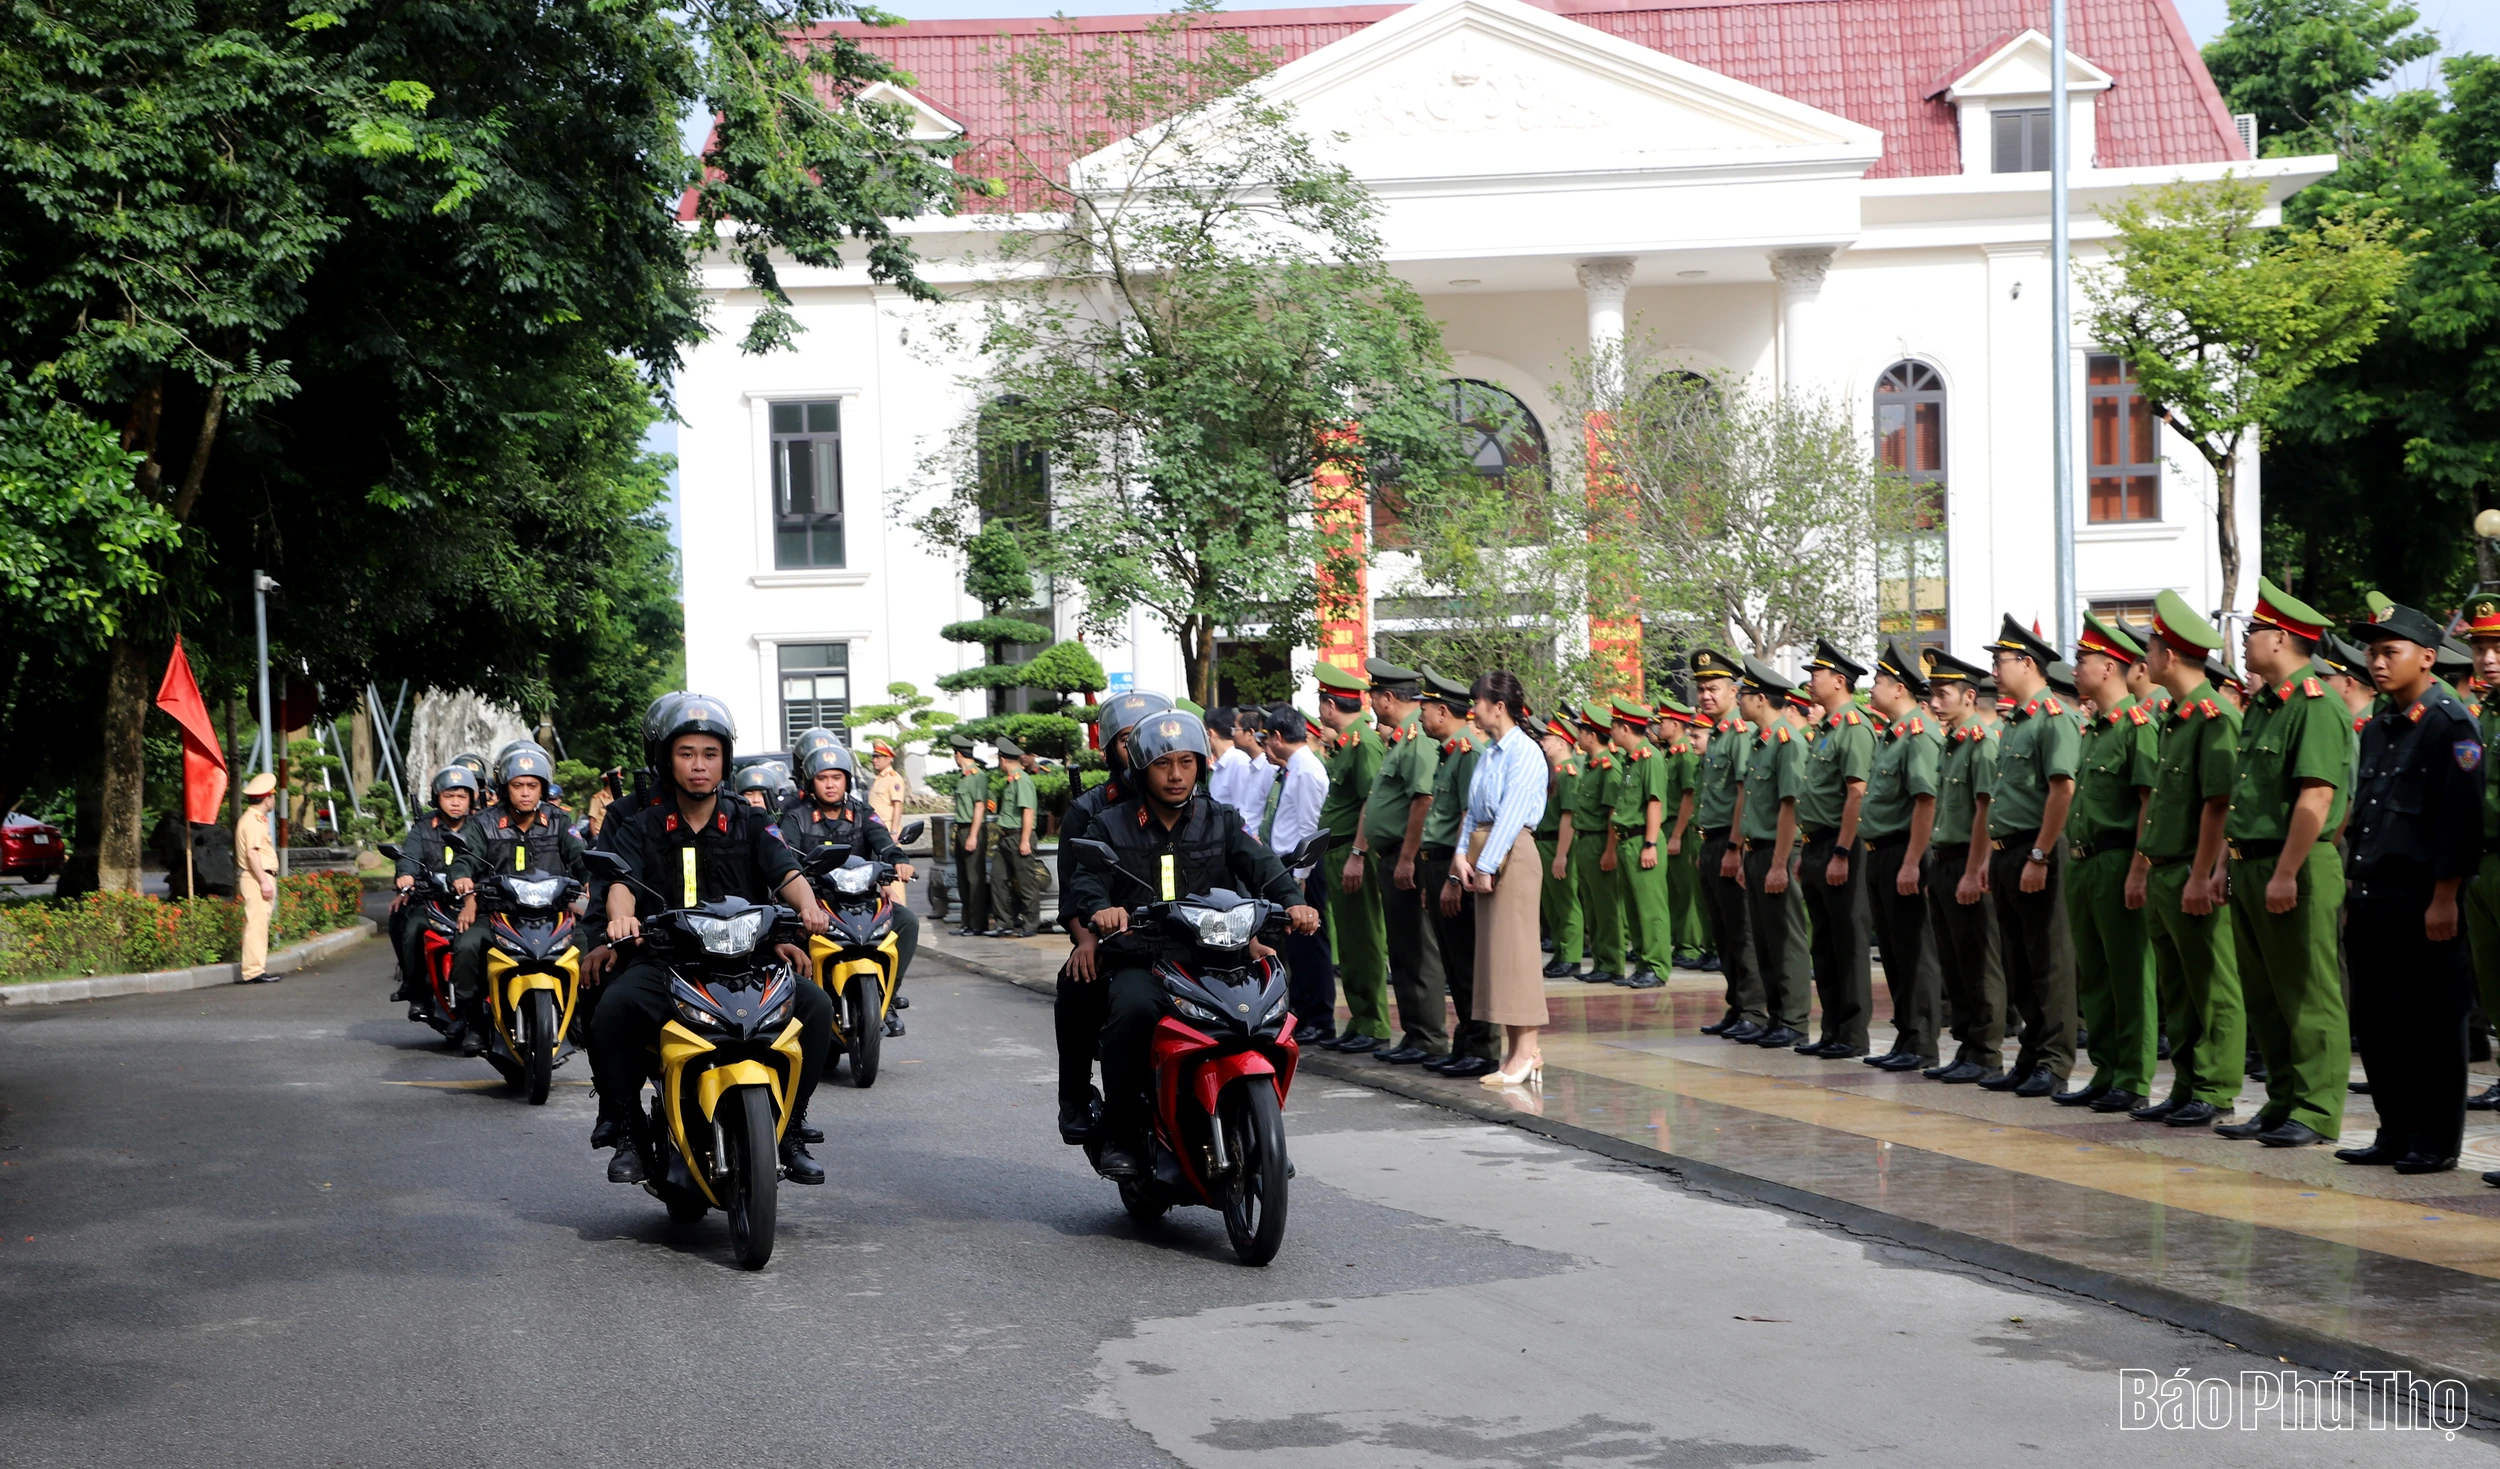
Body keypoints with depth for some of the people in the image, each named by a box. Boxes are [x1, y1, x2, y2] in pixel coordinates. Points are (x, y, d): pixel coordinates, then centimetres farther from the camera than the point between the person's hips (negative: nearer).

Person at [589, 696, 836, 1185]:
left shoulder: (751, 823, 14)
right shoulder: (641, 828, 13)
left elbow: (786, 871, -1)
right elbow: (622, 880, -5)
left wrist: (807, 905, -25)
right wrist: (621, 915, -29)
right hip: (663, 959, -1)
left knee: (816, 1006, -24)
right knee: (614, 1008, -32)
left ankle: (790, 1128, -8)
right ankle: (626, 1130, -13)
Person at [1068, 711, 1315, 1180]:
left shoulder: (1222, 821, 15)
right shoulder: (1113, 825, 11)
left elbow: (1259, 864, -1)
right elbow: (1084, 878, -4)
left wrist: (1291, 900, -22)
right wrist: (1101, 908, -28)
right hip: (1140, 962, -1)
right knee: (1133, 1010, -34)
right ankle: (1120, 1135, -20)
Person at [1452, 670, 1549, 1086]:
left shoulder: (1525, 752, -10)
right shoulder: (1485, 755, 16)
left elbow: (1511, 814, -16)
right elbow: (1472, 809, 13)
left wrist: (1487, 865, -19)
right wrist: (1462, 855, -1)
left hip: (1511, 855, -9)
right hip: (1482, 856, 9)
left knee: (1513, 951, -9)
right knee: (1492, 951, 8)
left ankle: (1526, 1052, -6)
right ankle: (1516, 1050, 13)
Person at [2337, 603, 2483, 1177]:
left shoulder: (2450, 724, -9)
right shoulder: (2378, 730, 16)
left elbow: (2461, 817, -15)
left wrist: (2444, 898, -18)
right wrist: (2354, 889, 18)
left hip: (2423, 899, -8)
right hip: (2376, 902, 8)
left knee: (2431, 1022, -1)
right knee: (2376, 1019, 10)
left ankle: (2436, 1141, 6)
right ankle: (2396, 1135, 19)